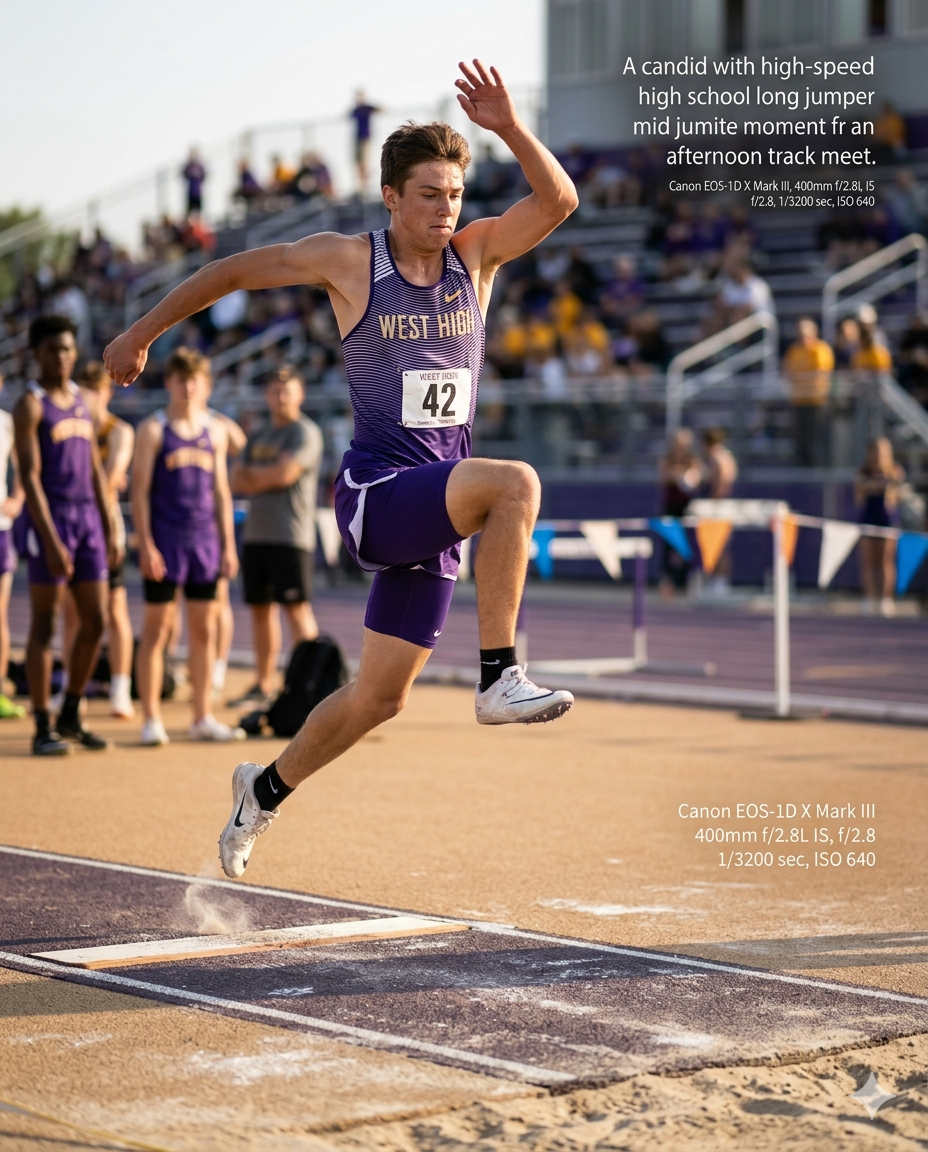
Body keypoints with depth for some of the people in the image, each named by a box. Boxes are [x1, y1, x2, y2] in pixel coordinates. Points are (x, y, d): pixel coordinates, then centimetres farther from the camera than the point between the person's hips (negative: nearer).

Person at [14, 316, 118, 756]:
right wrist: (51, 541, -21)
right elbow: (29, 476, -14)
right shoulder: (30, 405, -7)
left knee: (95, 621, 6)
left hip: (88, 519, 7)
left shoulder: (81, 401, 15)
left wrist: (110, 532, 13)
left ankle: (70, 717, 19)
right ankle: (43, 729, 2)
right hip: (49, 518, -7)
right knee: (44, 625, -3)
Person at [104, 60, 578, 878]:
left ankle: (265, 791, 34)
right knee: (516, 483, -32)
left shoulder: (476, 254, 4)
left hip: (436, 508, 5)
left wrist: (509, 128, -23)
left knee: (380, 697, 11)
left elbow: (560, 201, -10)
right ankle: (500, 678, -28)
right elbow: (232, 272, 7)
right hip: (375, 495, -5)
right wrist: (141, 335, 14)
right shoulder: (346, 261, -4)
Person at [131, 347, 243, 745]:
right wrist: (146, 545, -13)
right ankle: (151, 719, 4)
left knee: (204, 631, 6)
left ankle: (203, 718, 13)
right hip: (165, 542, -4)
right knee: (157, 629, -1)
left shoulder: (215, 432, 12)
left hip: (204, 541, 4)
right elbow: (139, 490, -5)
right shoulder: (153, 430, -1)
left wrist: (228, 545, 9)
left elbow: (221, 491, 14)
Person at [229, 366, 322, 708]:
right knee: (261, 609, 10)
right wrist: (266, 478, -6)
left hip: (291, 536, -8)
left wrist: (251, 474, 0)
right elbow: (238, 482, 13)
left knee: (297, 609, -10)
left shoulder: (305, 433, -5)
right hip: (256, 534, 8)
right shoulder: (258, 436, 19)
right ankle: (263, 686, 16)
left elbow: (284, 472, -17)